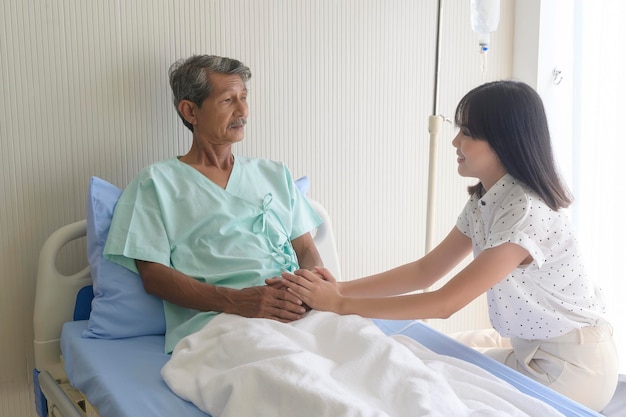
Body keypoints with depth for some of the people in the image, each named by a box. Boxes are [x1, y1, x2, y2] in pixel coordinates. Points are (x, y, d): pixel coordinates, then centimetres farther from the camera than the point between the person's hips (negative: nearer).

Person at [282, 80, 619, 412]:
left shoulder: (526, 212, -28)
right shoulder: (483, 200, 0)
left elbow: (446, 302, -28)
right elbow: (426, 270, 1)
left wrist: (340, 305, -27)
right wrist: (342, 288, -11)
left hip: (573, 365, -8)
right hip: (533, 345, 8)